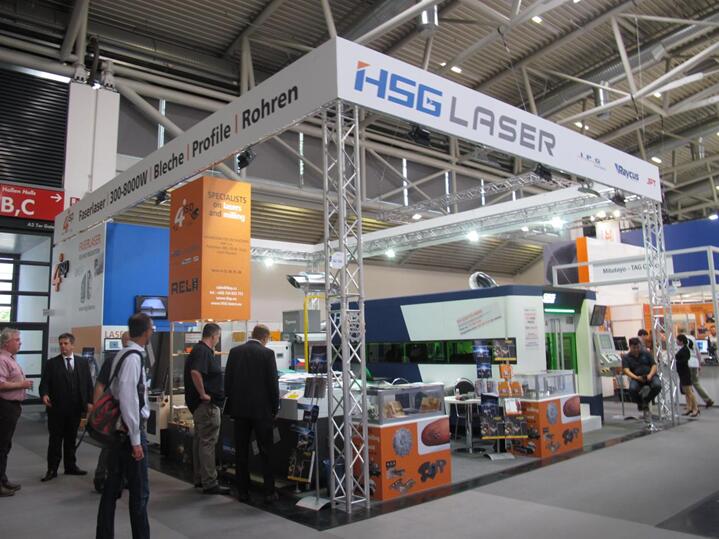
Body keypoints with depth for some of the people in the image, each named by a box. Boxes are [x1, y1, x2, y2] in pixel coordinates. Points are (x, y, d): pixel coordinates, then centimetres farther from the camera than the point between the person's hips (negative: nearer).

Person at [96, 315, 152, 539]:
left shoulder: (123, 354, 9)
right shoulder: (134, 357, -19)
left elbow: (123, 393, 13)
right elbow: (128, 399, -23)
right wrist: (136, 439, -19)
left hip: (118, 429, 9)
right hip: (130, 430, -9)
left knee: (112, 487, 15)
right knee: (139, 491, 2)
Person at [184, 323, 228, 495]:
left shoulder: (200, 350, 14)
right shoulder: (203, 351, -17)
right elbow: (195, 372, -32)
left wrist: (213, 355, 12)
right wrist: (203, 394, -24)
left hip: (200, 405, 11)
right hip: (207, 404, -11)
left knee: (200, 440, 16)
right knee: (208, 443, -6)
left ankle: (199, 478, 26)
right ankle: (210, 483, -1)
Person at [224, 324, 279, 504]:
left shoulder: (234, 351, 3)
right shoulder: (267, 353, -8)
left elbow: (227, 380, 6)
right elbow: (273, 383, -8)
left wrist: (231, 403, 15)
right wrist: (275, 407, 4)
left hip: (239, 408, 4)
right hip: (261, 409, -3)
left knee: (241, 452, 10)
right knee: (266, 452, 5)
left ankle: (243, 491, 14)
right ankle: (269, 492, 8)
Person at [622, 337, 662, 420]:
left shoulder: (646, 353, 12)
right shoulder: (626, 357, 6)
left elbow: (654, 365, 6)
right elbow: (626, 370, -7)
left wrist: (650, 375, -15)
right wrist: (636, 377, -24)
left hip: (650, 376, 2)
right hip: (636, 378, -2)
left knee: (657, 385, -32)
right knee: (632, 389, -34)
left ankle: (645, 401, -1)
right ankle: (640, 403, 2)